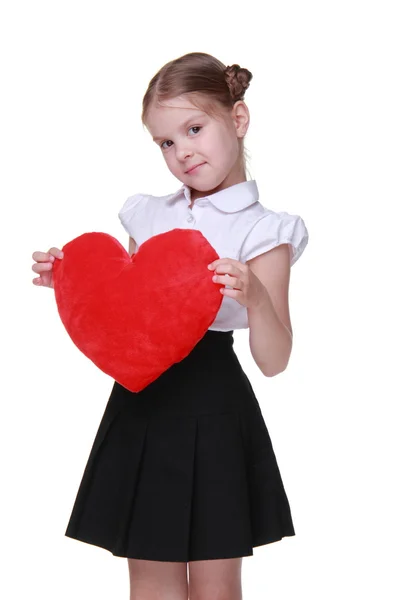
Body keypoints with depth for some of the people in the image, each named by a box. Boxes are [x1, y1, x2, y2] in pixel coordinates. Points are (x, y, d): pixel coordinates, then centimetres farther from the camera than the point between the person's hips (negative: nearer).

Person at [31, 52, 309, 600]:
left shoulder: (261, 234, -6)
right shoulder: (148, 217, 9)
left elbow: (273, 362, -10)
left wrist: (255, 296, -28)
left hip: (213, 410, -4)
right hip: (142, 401, 5)